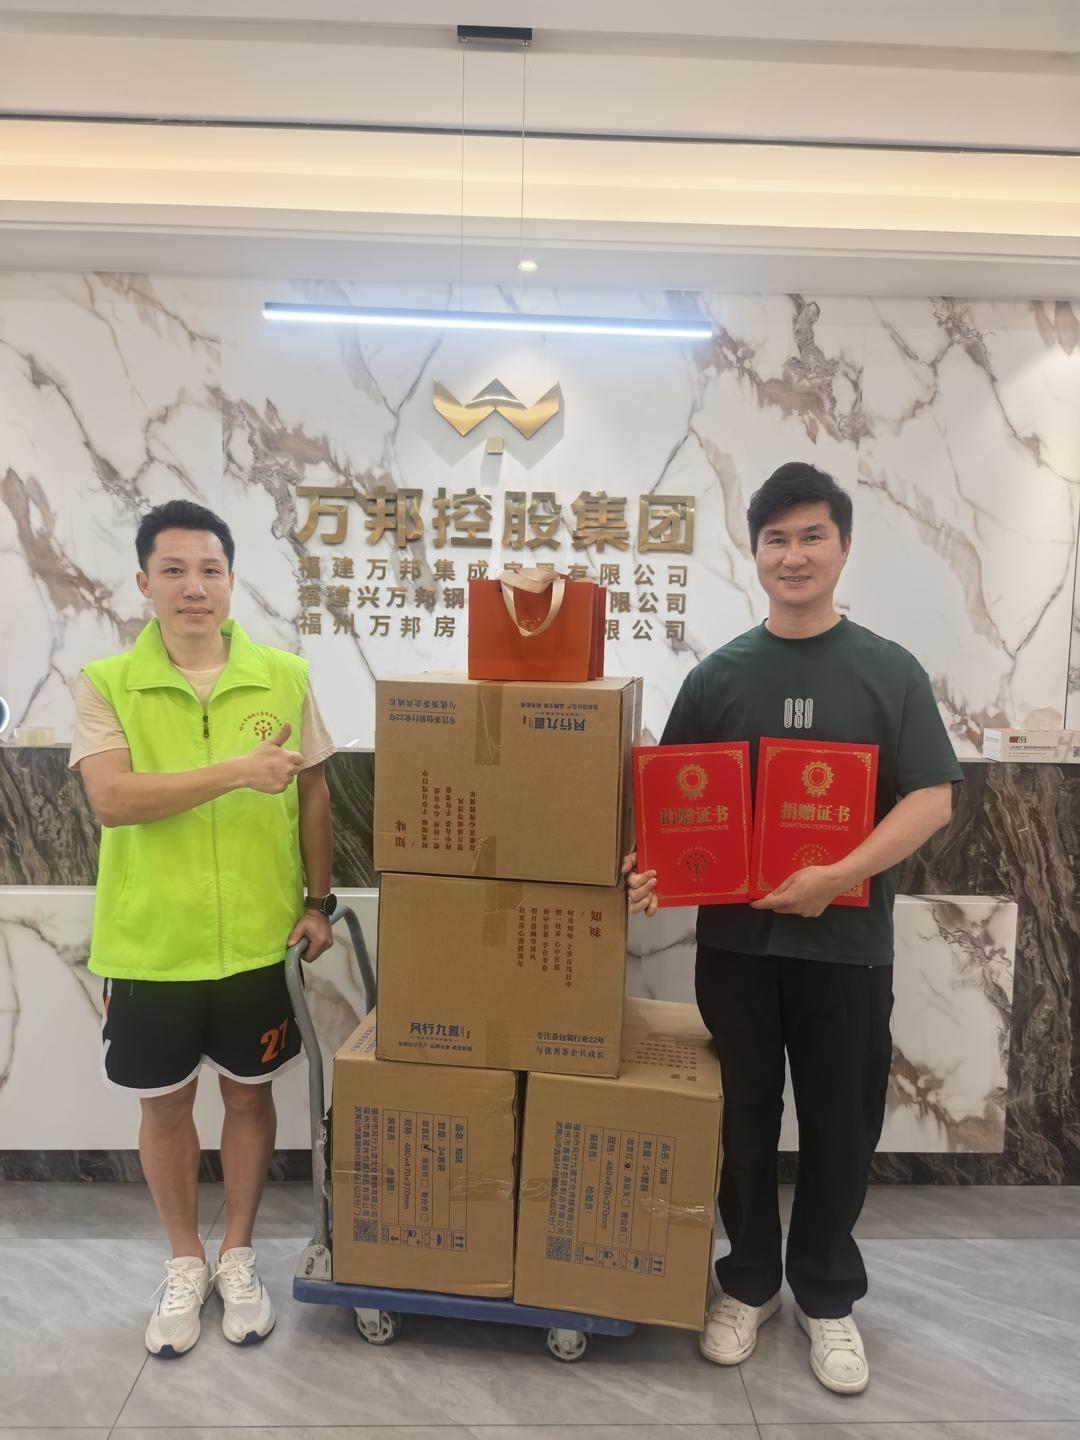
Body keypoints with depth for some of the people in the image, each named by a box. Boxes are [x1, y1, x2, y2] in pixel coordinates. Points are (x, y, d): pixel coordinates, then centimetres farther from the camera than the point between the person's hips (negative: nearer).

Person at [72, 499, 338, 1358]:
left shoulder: (284, 676, -2)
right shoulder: (105, 684, -6)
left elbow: (312, 796, 4)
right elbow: (111, 800, -19)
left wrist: (320, 903, 2)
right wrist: (235, 772, -25)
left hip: (257, 938, 1)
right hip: (149, 944, 0)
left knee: (249, 1094, 15)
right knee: (164, 1104, 15)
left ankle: (238, 1256, 38)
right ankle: (185, 1262, 39)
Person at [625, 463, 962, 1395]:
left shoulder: (889, 671, -1)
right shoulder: (718, 675, 3)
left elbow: (931, 799, -7)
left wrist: (841, 876, -20)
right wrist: (654, 862, -15)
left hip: (846, 942, -1)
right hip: (736, 938, 1)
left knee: (840, 1127, 12)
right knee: (744, 1123, 14)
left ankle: (827, 1295, 35)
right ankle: (750, 1282, 35)